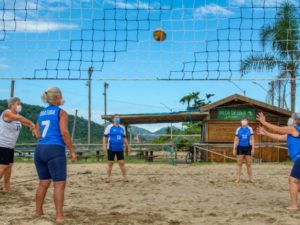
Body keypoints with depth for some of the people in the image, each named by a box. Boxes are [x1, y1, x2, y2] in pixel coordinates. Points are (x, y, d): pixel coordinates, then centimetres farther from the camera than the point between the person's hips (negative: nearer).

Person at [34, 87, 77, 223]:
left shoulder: (41, 113, 17)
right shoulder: (61, 112, -2)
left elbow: (38, 135, 16)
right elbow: (64, 133, -10)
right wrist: (72, 151, -5)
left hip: (40, 150, 7)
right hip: (55, 150, -7)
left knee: (43, 183, 16)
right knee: (59, 184, -4)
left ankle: (38, 213, 23)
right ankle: (59, 216, -5)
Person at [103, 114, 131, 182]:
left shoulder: (122, 128, 12)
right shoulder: (109, 127, 1)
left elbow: (124, 138, 19)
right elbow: (105, 137, -1)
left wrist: (128, 146, 15)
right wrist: (104, 146, -12)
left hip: (120, 149, 3)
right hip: (111, 149, -3)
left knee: (122, 163, -1)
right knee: (110, 163, 2)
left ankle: (125, 177, 3)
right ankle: (108, 177, 12)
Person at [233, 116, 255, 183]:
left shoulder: (250, 129, 3)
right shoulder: (238, 129, 4)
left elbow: (252, 139, 3)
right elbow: (236, 140, 6)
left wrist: (253, 148, -4)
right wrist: (234, 149, 2)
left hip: (248, 147, 0)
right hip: (240, 147, 0)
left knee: (249, 164, 5)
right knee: (239, 164, 1)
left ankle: (251, 178, 13)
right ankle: (238, 178, 4)